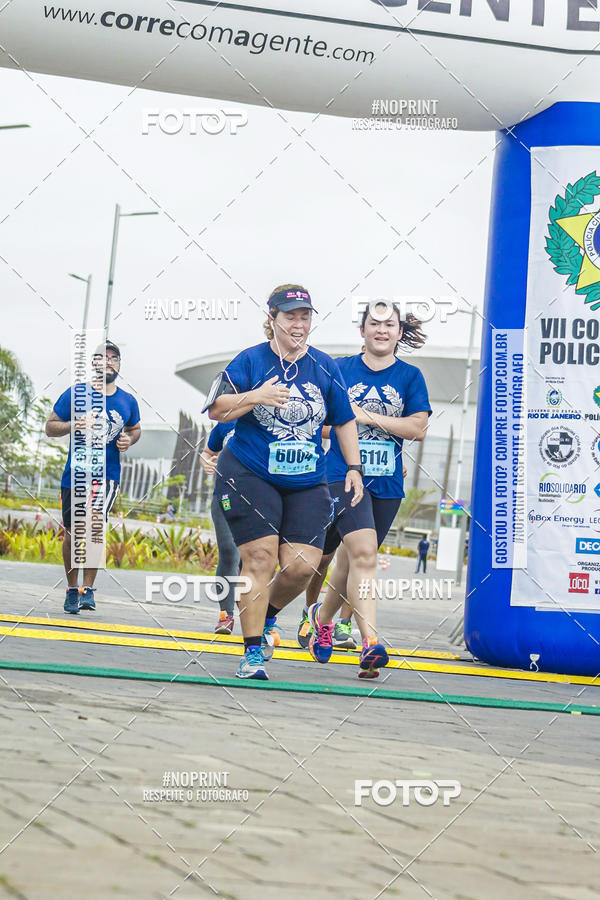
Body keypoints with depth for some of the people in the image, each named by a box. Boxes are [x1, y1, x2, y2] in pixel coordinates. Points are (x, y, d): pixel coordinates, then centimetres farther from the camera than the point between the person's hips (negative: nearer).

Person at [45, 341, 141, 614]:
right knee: (72, 535, 6)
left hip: (107, 475, 0)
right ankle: (72, 590, 23)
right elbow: (50, 427, 3)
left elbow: (135, 428, 24)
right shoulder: (74, 394, -1)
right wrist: (73, 425, -17)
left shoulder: (128, 401, 6)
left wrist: (129, 439, 0)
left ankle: (87, 590, -12)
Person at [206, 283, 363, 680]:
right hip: (250, 476, -3)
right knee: (260, 558, -12)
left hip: (307, 482, 3)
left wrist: (354, 468, 9)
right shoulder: (251, 361, -1)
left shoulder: (324, 367, 8)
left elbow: (345, 421, 16)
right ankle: (253, 651, -5)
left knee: (302, 564, -8)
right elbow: (216, 410, -5)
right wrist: (255, 396, -19)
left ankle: (265, 615, 22)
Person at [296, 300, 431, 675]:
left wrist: (368, 417, -11)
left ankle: (324, 621, 36)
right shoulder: (340, 370, 4)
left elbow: (418, 428, -6)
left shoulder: (410, 376, 5)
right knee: (364, 551, -21)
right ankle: (370, 642, -26)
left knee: (352, 559, 13)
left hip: (387, 482, 3)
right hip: (343, 475, -3)